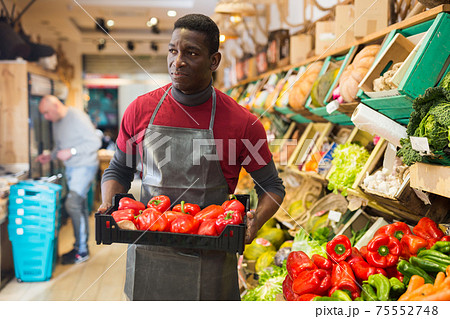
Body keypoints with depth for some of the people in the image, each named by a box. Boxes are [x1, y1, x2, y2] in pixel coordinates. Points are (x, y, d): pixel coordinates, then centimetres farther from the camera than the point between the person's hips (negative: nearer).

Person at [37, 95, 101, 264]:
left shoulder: (77, 117, -15)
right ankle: (81, 246, 20)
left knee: (72, 204, -16)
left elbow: (95, 142, -18)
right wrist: (50, 156, 4)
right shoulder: (56, 123, 11)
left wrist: (72, 152, -23)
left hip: (84, 166, -8)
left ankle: (81, 250, -7)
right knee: (79, 206, 12)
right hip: (70, 168, 8)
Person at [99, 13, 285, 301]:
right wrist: (108, 205, -8)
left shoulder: (242, 122, -8)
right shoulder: (140, 110, 0)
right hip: (148, 256, 2)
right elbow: (118, 171, 12)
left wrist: (255, 222, -16)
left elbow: (271, 185, 3)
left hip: (209, 261, -2)